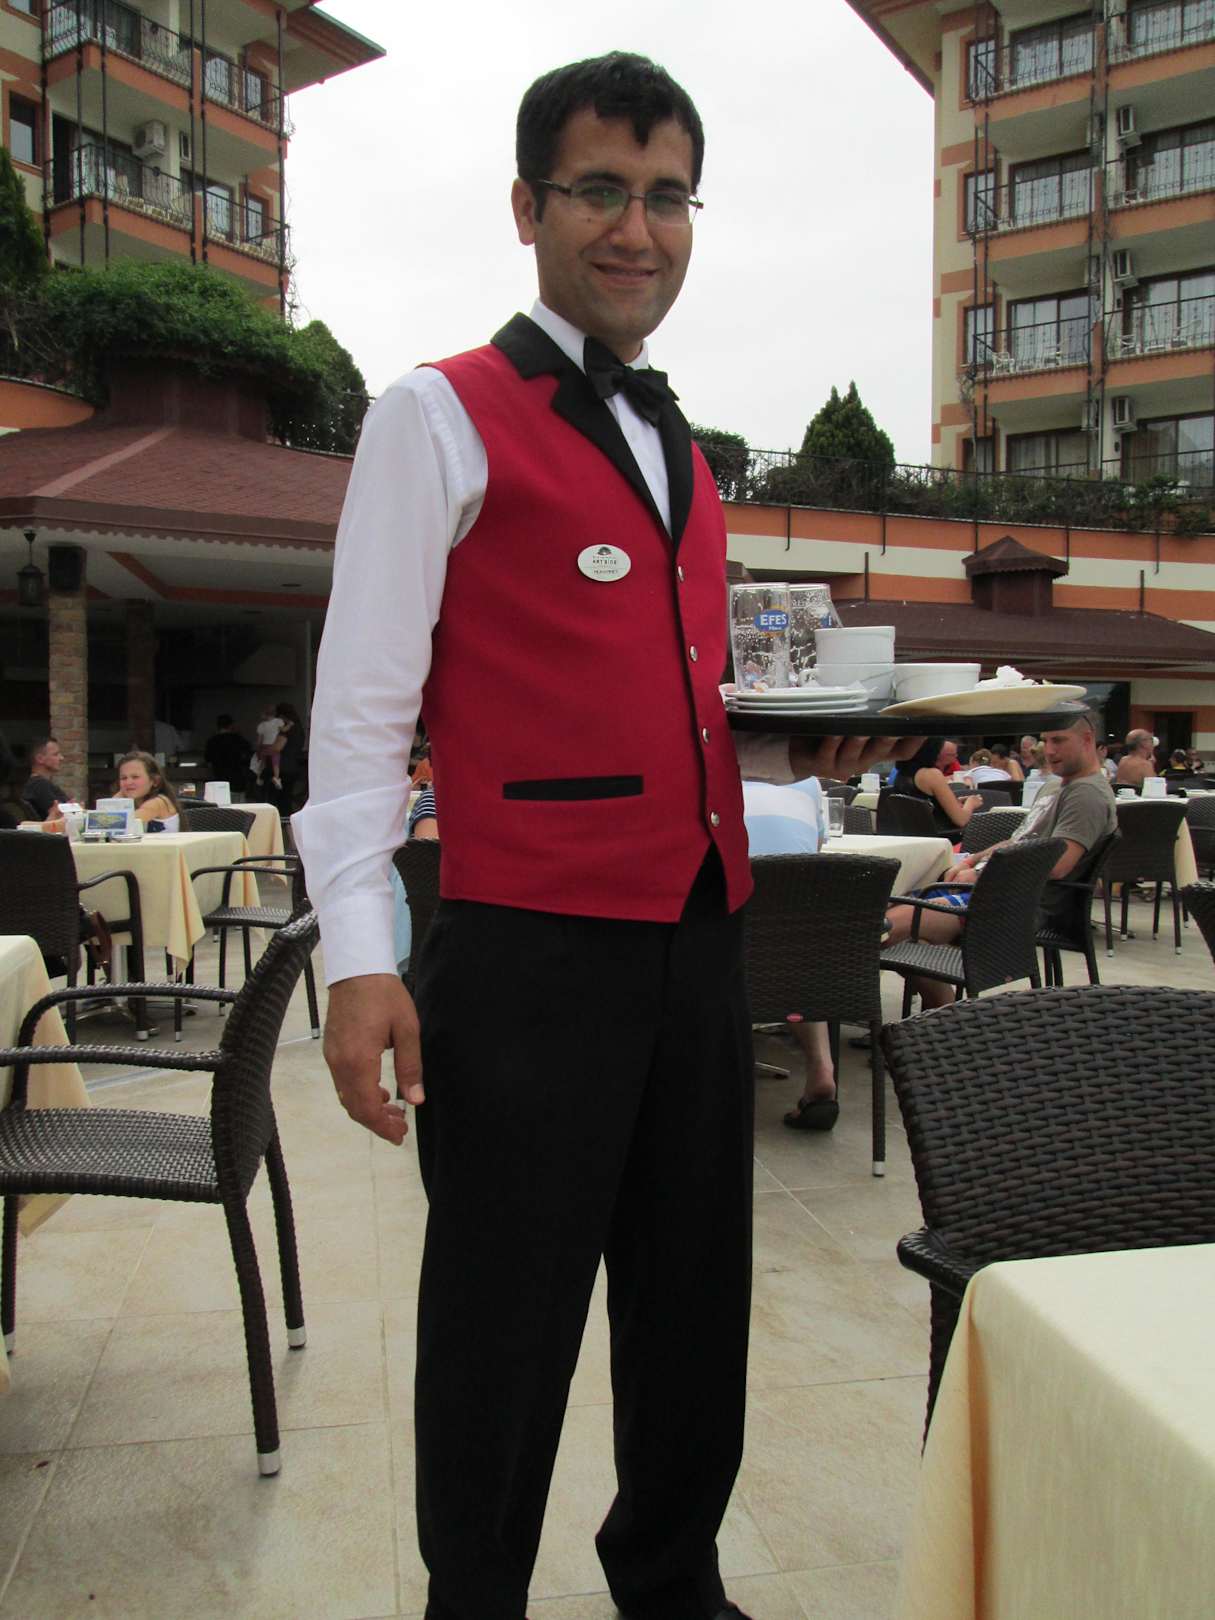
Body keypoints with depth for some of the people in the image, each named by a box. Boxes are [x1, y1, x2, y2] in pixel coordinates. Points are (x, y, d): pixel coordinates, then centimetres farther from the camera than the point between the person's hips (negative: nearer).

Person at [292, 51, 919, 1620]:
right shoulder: (440, 418, -2)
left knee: (694, 1309, 20)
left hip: (701, 943, 8)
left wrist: (797, 750, 10)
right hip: (528, 955, -7)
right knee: (505, 1328, 8)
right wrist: (360, 959, -17)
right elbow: (360, 704, -9)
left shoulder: (681, 454, 19)